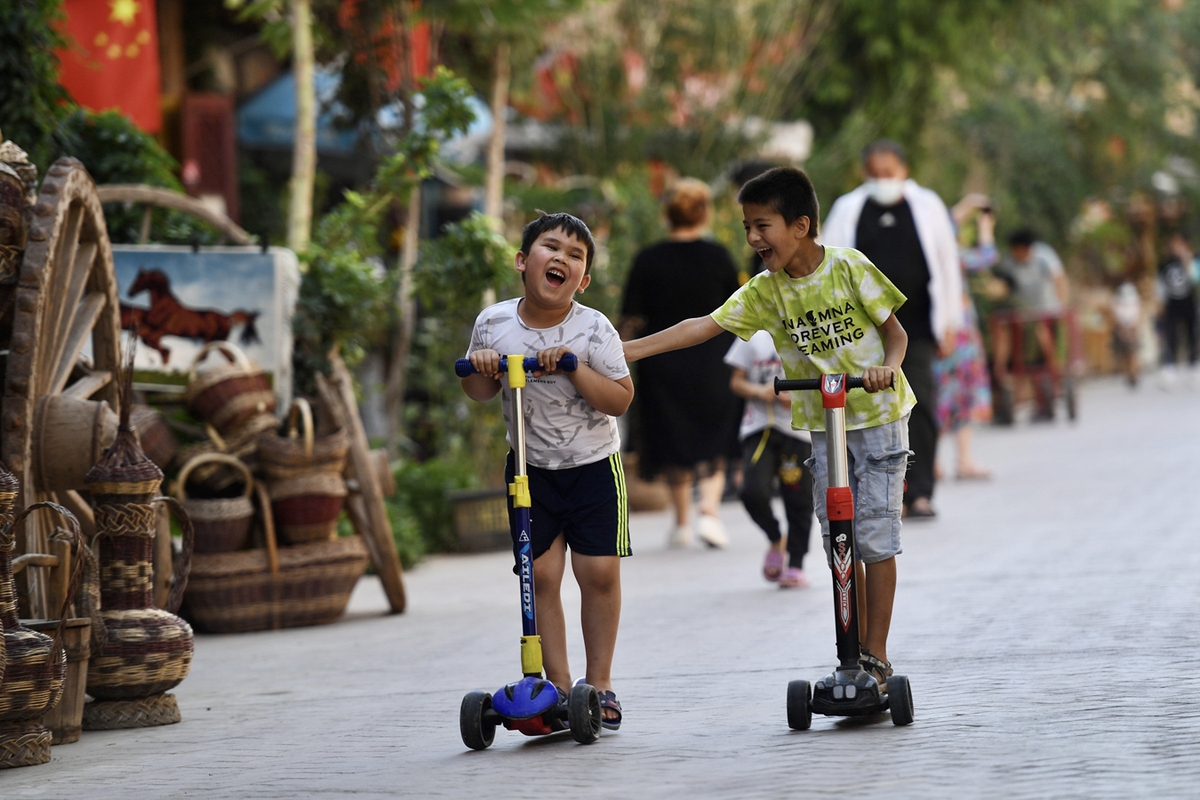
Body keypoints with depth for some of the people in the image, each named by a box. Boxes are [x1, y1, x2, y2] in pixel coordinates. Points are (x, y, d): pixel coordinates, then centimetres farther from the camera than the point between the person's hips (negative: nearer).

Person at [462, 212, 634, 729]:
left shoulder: (593, 329, -12)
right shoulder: (493, 324, -6)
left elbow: (620, 400, -15)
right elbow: (480, 394, 9)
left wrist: (575, 368, -27)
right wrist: (479, 369, -14)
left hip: (593, 464, -1)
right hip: (531, 468, 2)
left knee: (599, 571, -4)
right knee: (541, 574, -3)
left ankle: (599, 686, 10)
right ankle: (559, 687, 5)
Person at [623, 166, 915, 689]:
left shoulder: (849, 268, -12)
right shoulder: (765, 291, -3)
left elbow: (895, 332, -5)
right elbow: (703, 326, -9)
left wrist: (886, 367, -27)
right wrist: (627, 350, -17)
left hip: (878, 415, -4)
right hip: (822, 424, 4)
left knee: (874, 536, -5)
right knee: (837, 542, 3)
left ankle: (877, 659, -1)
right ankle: (855, 653, 10)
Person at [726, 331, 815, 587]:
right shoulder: (752, 337, 7)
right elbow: (737, 381, 11)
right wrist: (759, 392, -10)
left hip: (798, 429, 0)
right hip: (759, 428, 0)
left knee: (798, 500, 0)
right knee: (753, 492, -16)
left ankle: (796, 566, 14)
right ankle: (776, 540, 12)